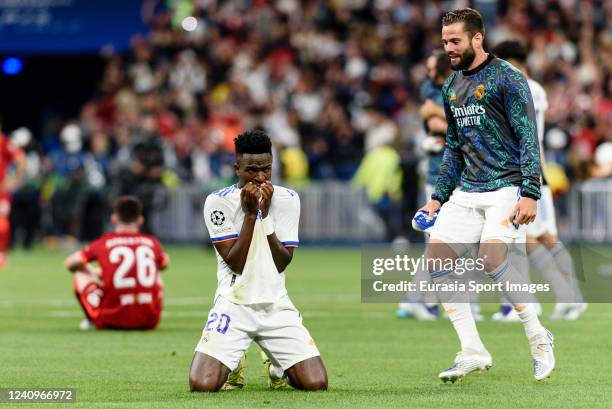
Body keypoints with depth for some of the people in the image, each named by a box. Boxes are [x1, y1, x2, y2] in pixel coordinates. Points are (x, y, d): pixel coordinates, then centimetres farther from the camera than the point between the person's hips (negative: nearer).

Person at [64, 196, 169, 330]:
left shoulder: (104, 242, 0)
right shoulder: (151, 242, 5)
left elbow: (69, 263, 12)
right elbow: (164, 264, 29)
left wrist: (93, 272, 31)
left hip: (111, 321, -2)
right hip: (149, 322, 2)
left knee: (81, 275, 22)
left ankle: (91, 319, 24)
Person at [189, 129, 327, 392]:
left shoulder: (288, 199, 0)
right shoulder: (218, 202, -7)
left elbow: (282, 264, -6)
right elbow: (235, 263, -13)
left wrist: (266, 214, -15)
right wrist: (250, 213, -19)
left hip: (276, 306, 2)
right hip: (234, 304, -2)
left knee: (316, 384, -13)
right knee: (202, 385, -21)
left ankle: (279, 368, 23)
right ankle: (231, 366, 17)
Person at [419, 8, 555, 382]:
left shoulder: (506, 78, -7)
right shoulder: (453, 86, 15)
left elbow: (528, 138, -11)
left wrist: (530, 193, -19)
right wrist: (438, 198, 18)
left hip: (507, 187, -8)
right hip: (467, 192, 8)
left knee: (492, 258, -25)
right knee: (436, 261, -6)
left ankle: (538, 337, -5)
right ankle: (473, 352, -2)